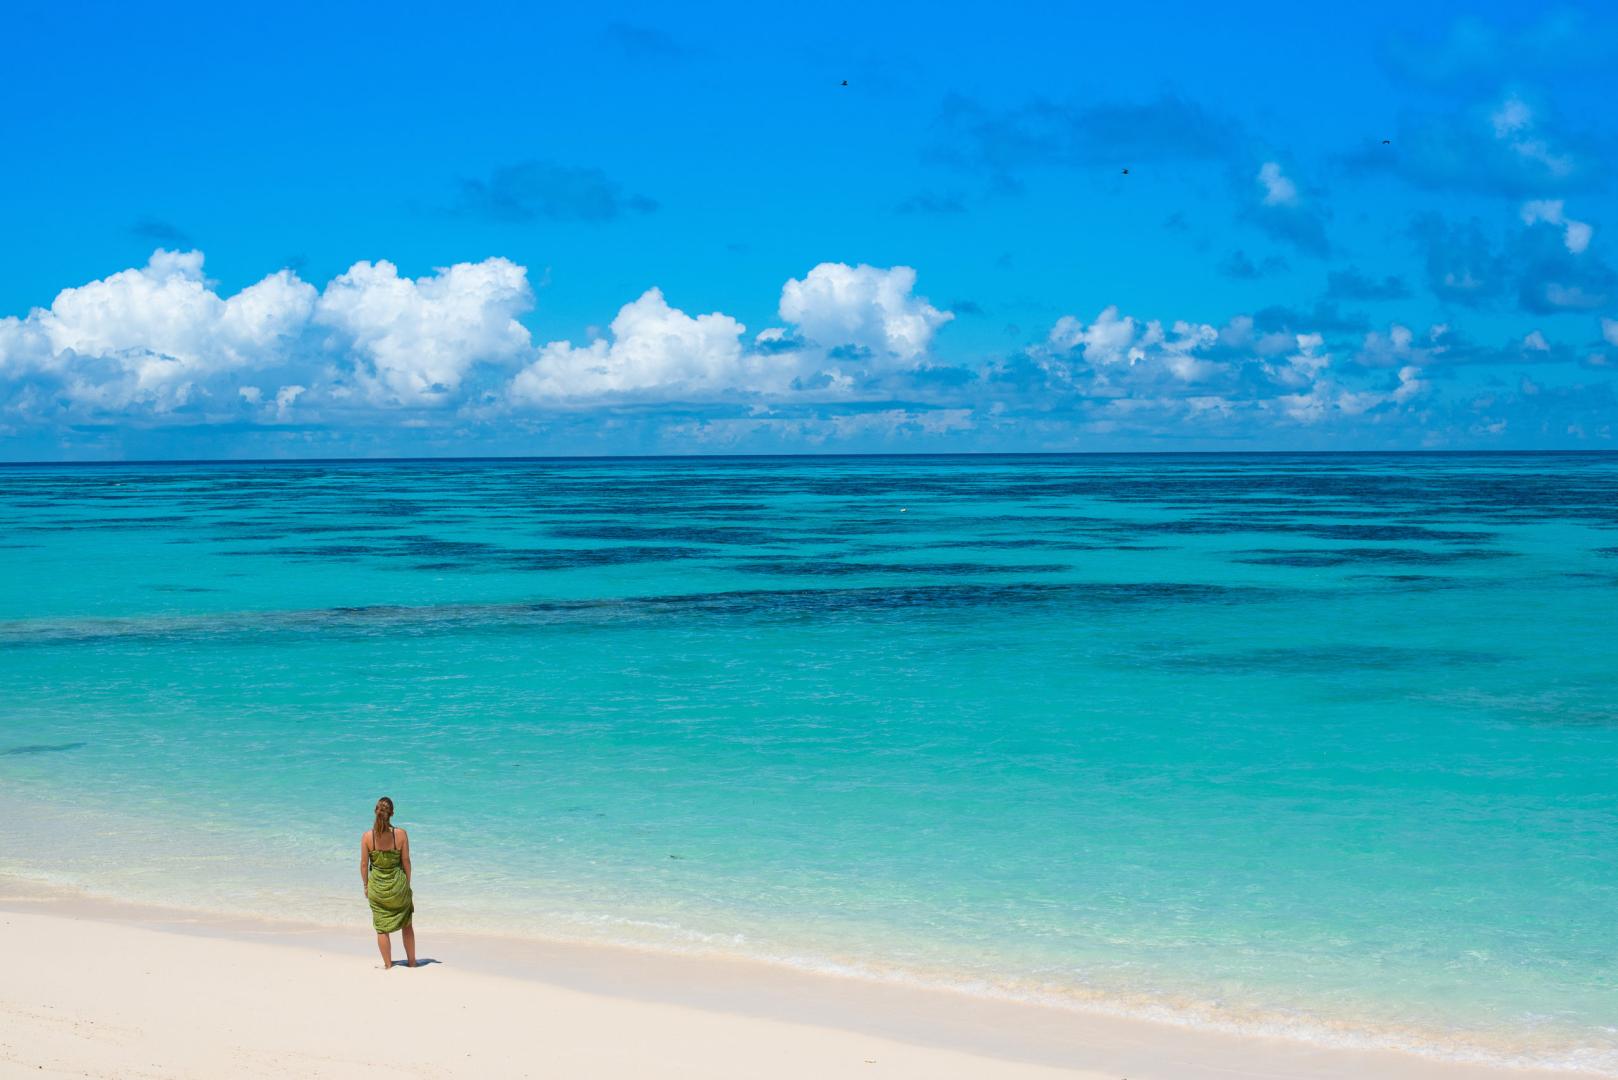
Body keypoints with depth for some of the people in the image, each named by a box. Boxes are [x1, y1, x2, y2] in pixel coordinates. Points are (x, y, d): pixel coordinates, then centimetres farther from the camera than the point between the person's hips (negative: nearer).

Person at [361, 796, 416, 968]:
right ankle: (411, 961, 28)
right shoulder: (401, 834, -12)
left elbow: (364, 864, -5)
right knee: (407, 925, 19)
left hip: (377, 887, 0)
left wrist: (366, 886, 8)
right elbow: (406, 861, -5)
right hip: (398, 885, 0)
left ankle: (388, 965, 18)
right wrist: (407, 884, 8)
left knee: (382, 928, 12)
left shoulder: (367, 836, -11)